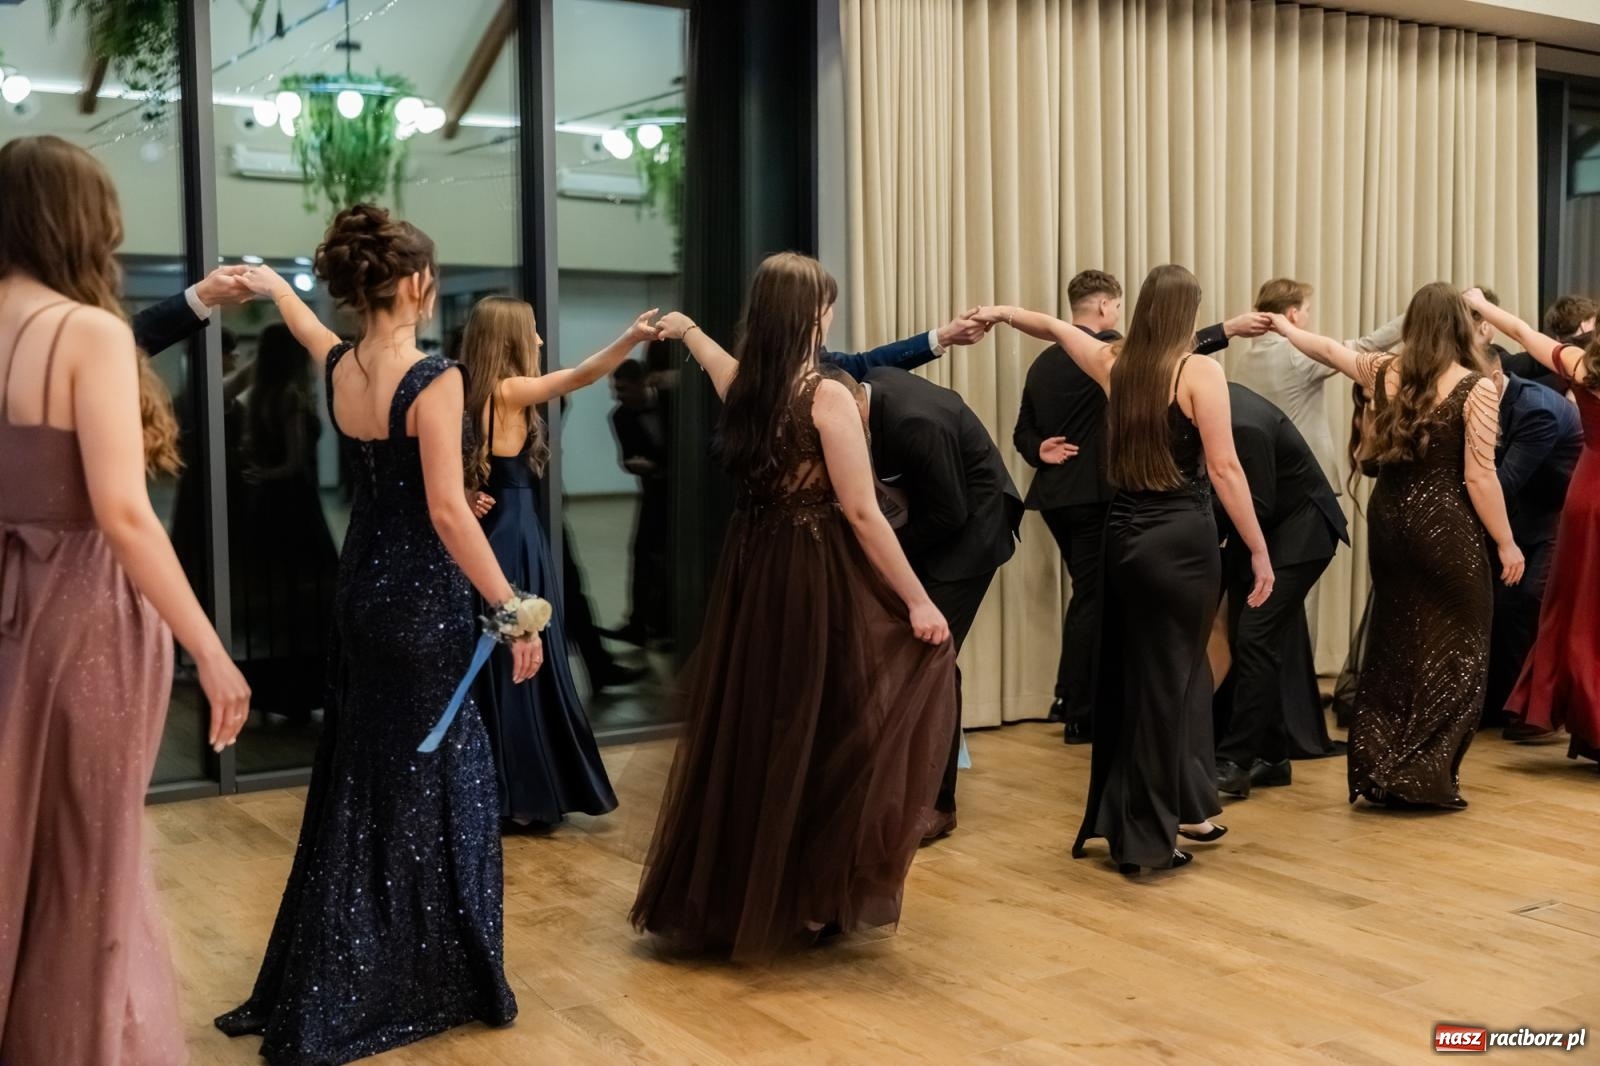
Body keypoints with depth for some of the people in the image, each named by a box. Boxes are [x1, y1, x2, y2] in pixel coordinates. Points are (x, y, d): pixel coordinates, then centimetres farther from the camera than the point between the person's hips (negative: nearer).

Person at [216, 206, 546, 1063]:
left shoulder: (338, 367, 3)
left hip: (362, 588, 7)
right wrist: (512, 608, -21)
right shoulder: (434, 378, -18)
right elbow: (448, 514, -23)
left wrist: (274, 285, 49)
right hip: (424, 596, -7)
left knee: (357, 776, 15)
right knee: (431, 776, 2)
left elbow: (310, 325, 28)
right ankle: (427, 981, 11)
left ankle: (327, 992, 23)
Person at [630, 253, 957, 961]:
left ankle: (730, 897, 24)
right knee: (817, 734, 2)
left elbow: (722, 366, 31)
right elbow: (862, 515, -16)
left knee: (747, 731, 14)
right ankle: (809, 899, 8)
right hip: (815, 581, -7)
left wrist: (688, 331, 54)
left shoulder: (741, 386, 4)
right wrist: (917, 601, -12)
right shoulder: (826, 397, -14)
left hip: (749, 574, 7)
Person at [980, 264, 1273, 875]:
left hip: (1124, 536, 5)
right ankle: (1147, 839, 11)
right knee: (1164, 681, 3)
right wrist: (1258, 550, -8)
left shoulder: (1114, 364, 7)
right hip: (1182, 539, -5)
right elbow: (1224, 468, -13)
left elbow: (1057, 329, 25)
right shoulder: (1199, 372, -9)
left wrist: (1005, 313, 45)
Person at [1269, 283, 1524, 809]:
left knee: (1393, 642, 16)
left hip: (1389, 519, 6)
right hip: (1446, 527, -6)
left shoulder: (1384, 371, 2)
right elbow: (1479, 478, -14)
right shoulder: (1476, 388, -12)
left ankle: (1378, 771, 20)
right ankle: (1427, 777, 1)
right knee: (1451, 649, 3)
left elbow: (1329, 349, 21)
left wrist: (1285, 329, 39)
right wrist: (1507, 544, -5)